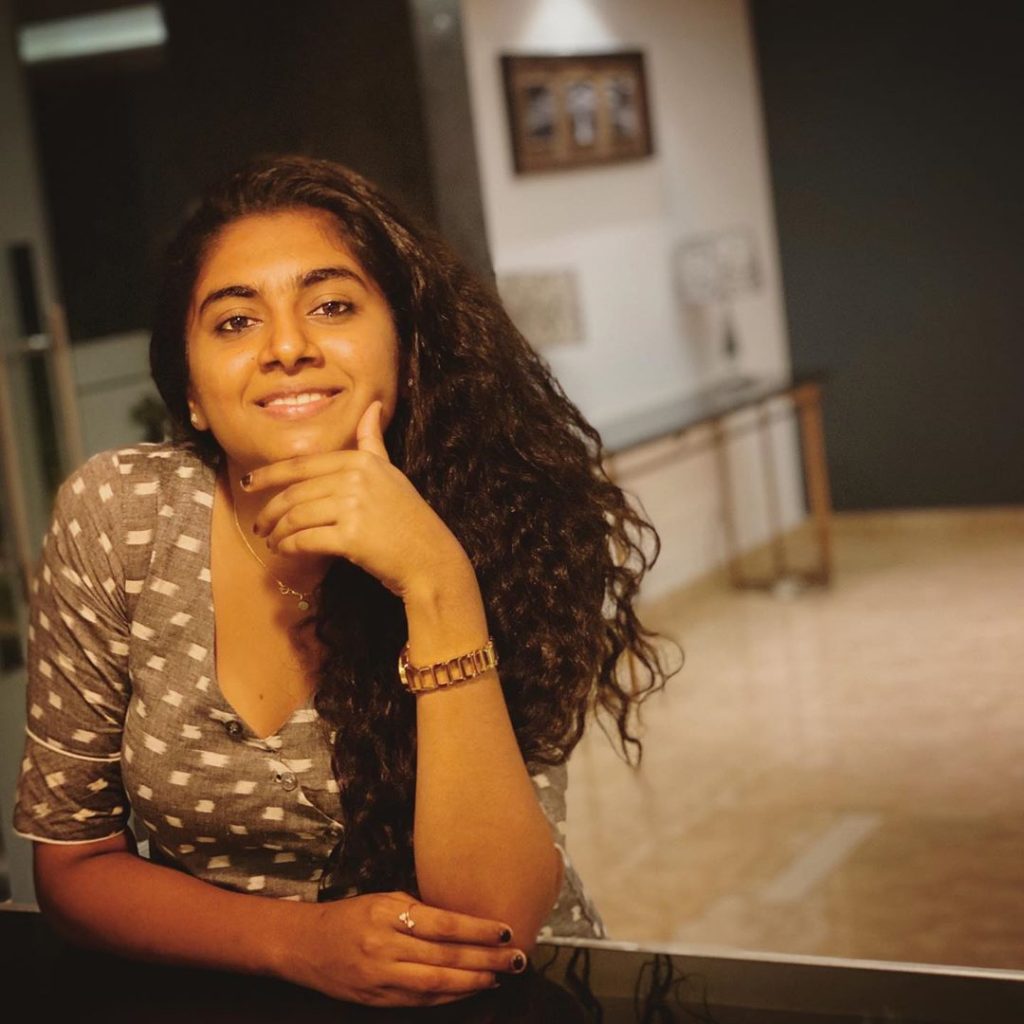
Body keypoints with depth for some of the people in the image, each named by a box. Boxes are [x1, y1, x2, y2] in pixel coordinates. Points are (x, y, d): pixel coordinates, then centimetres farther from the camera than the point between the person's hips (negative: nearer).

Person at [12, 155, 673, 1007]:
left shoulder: (507, 525, -12)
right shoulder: (115, 517, -9)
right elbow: (72, 859, -2)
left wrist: (438, 586, -27)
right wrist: (304, 939, -17)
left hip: (495, 997, -1)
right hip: (218, 994, 2)